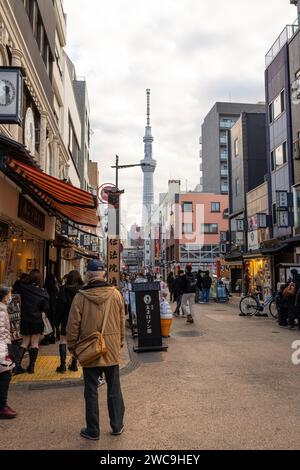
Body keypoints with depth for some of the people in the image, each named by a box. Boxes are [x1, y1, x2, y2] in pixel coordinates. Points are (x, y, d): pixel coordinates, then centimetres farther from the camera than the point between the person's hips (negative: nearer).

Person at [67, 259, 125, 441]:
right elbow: (122, 321, 2)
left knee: (91, 391, 12)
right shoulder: (115, 294, -7)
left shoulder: (81, 296, -13)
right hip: (112, 350, 2)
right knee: (114, 389, 15)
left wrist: (72, 346, 7)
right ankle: (117, 426, 27)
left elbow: (73, 324, -7)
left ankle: (93, 431, 23)